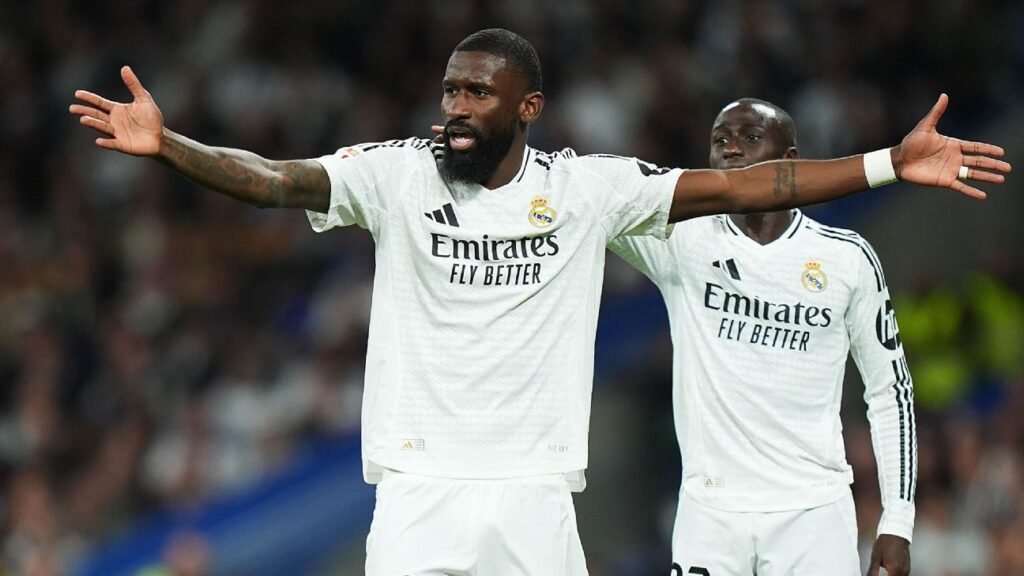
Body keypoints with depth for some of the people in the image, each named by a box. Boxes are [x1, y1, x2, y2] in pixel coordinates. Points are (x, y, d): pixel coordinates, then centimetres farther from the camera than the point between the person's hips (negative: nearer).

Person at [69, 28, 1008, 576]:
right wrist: (164, 146, -28)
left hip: (534, 492, 1)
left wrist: (892, 164, -5)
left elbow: (737, 188, 1)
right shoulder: (394, 174, 0)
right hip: (418, 483, -1)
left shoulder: (585, 188, 2)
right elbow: (273, 181, -10)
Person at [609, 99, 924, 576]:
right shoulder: (684, 238, 4)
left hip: (813, 515, 0)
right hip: (710, 513, 0)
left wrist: (897, 523, 4)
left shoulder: (846, 258, 5)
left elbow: (890, 390, 9)